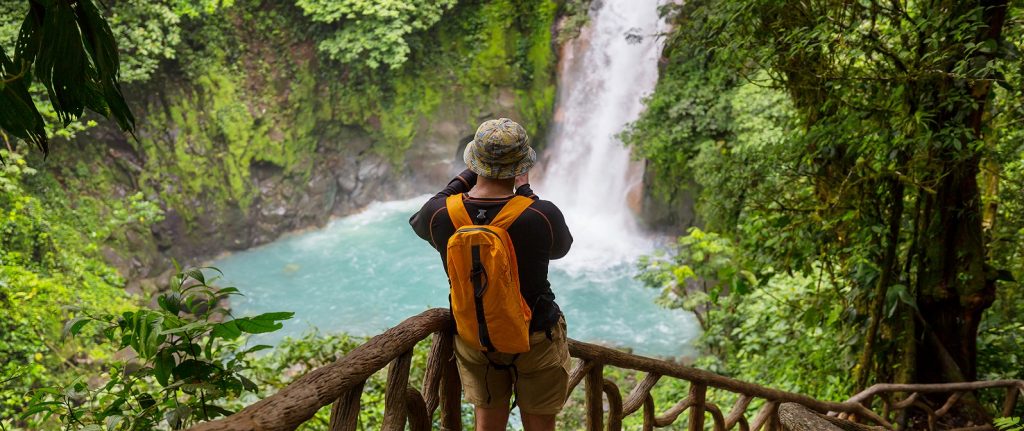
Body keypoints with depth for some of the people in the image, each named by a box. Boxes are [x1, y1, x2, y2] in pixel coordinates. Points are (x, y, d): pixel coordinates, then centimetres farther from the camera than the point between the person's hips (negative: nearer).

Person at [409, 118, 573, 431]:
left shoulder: (440, 214, -20)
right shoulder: (541, 216, -28)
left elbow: (418, 222, 7)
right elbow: (561, 247, -3)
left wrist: (466, 177, 5)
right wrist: (524, 190, 1)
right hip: (535, 340, -2)